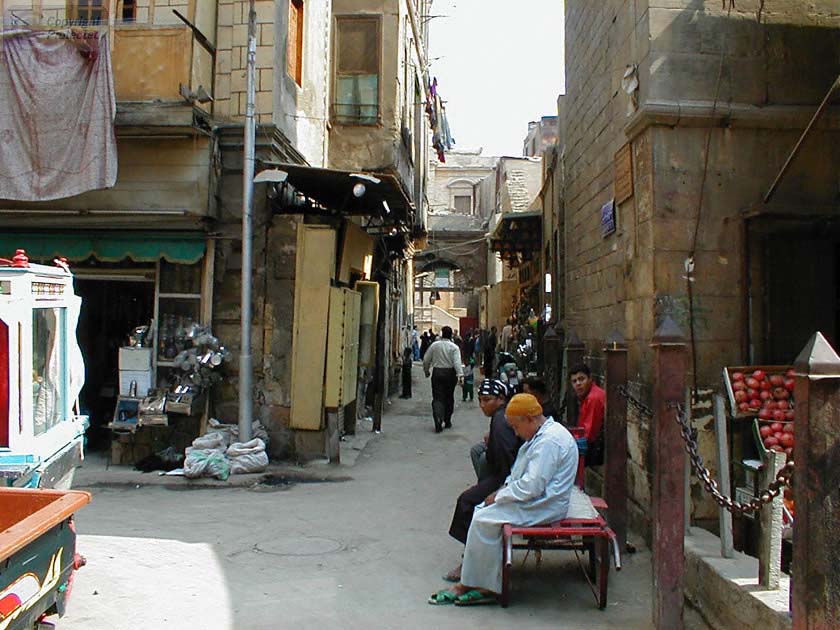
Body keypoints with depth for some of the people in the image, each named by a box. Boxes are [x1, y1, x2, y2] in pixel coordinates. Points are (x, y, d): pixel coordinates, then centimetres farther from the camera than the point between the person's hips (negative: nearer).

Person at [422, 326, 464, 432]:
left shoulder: (434, 345, 0)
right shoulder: (454, 347, -5)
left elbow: (426, 360, 5)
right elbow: (457, 362, -18)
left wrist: (427, 371, 20)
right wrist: (460, 375, -24)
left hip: (437, 373, 0)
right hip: (450, 373, 0)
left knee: (437, 398, -1)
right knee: (449, 398, 14)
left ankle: (438, 421, -20)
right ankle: (447, 422, 24)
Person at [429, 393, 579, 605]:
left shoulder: (549, 441, -22)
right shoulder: (541, 435, 13)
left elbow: (532, 486, -27)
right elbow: (520, 473, 22)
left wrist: (499, 496, -15)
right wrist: (504, 489, 5)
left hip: (543, 507, -11)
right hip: (533, 500, 11)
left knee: (484, 520, -17)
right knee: (480, 512, 4)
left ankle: (487, 587, -6)